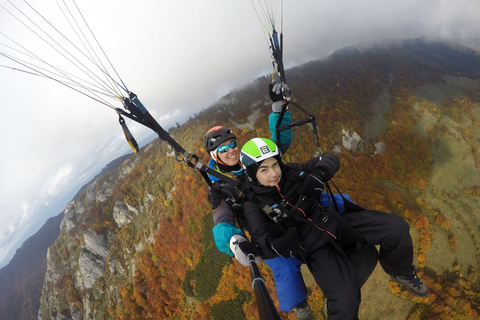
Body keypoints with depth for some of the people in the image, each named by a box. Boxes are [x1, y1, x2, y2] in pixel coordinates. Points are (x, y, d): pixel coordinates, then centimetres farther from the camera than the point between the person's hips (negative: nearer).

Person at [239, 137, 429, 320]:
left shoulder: (290, 172, -1)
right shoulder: (254, 206, -10)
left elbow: (330, 160, -1)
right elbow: (265, 246, -15)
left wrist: (317, 175, -18)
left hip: (338, 221, 4)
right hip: (316, 248, -3)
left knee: (397, 228, -13)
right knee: (344, 300, -26)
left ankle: (400, 272, 20)